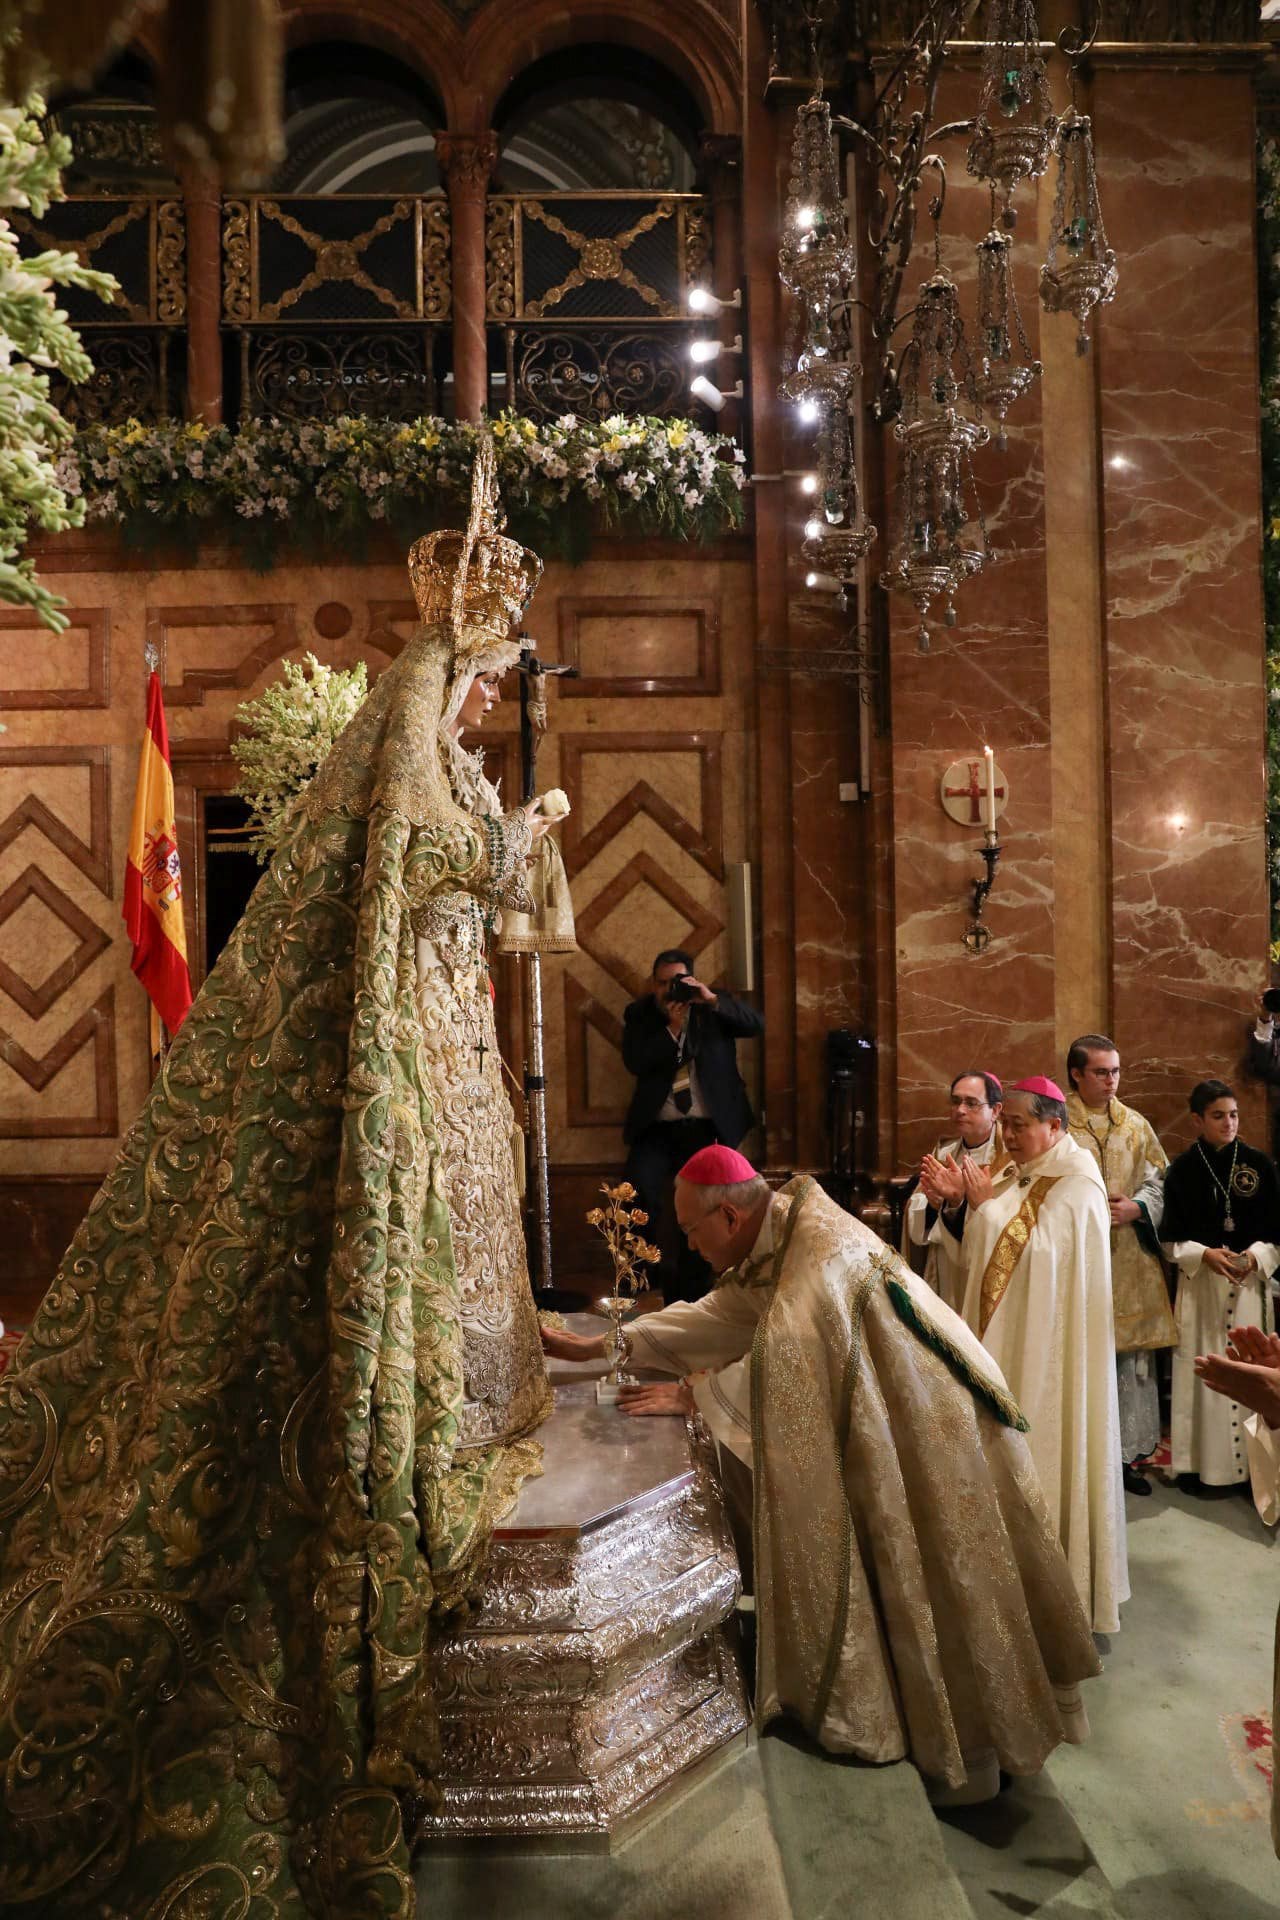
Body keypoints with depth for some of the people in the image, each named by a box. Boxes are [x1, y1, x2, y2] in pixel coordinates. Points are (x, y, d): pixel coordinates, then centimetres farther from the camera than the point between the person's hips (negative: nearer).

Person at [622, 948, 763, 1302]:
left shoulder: (713, 1007, 6)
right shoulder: (639, 1014, 6)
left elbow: (756, 1025, -9)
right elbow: (635, 1063, -8)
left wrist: (712, 999, -19)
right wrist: (672, 1027, -16)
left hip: (708, 1127, 0)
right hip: (657, 1127, 0)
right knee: (638, 1192, -21)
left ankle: (688, 1299, 13)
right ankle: (654, 1271, 3)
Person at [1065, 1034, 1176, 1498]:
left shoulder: (1137, 1126, 10)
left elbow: (1158, 1181, 10)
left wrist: (1136, 1208, -8)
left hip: (1130, 1261, 4)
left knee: (1130, 1357, 7)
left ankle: (1126, 1452, 19)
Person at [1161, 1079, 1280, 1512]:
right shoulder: (1182, 1169, -1)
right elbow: (1171, 1238, 1)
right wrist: (1205, 1254, -15)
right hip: (1200, 1282, 0)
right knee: (1202, 1370, 2)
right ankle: (1203, 1460, 12)